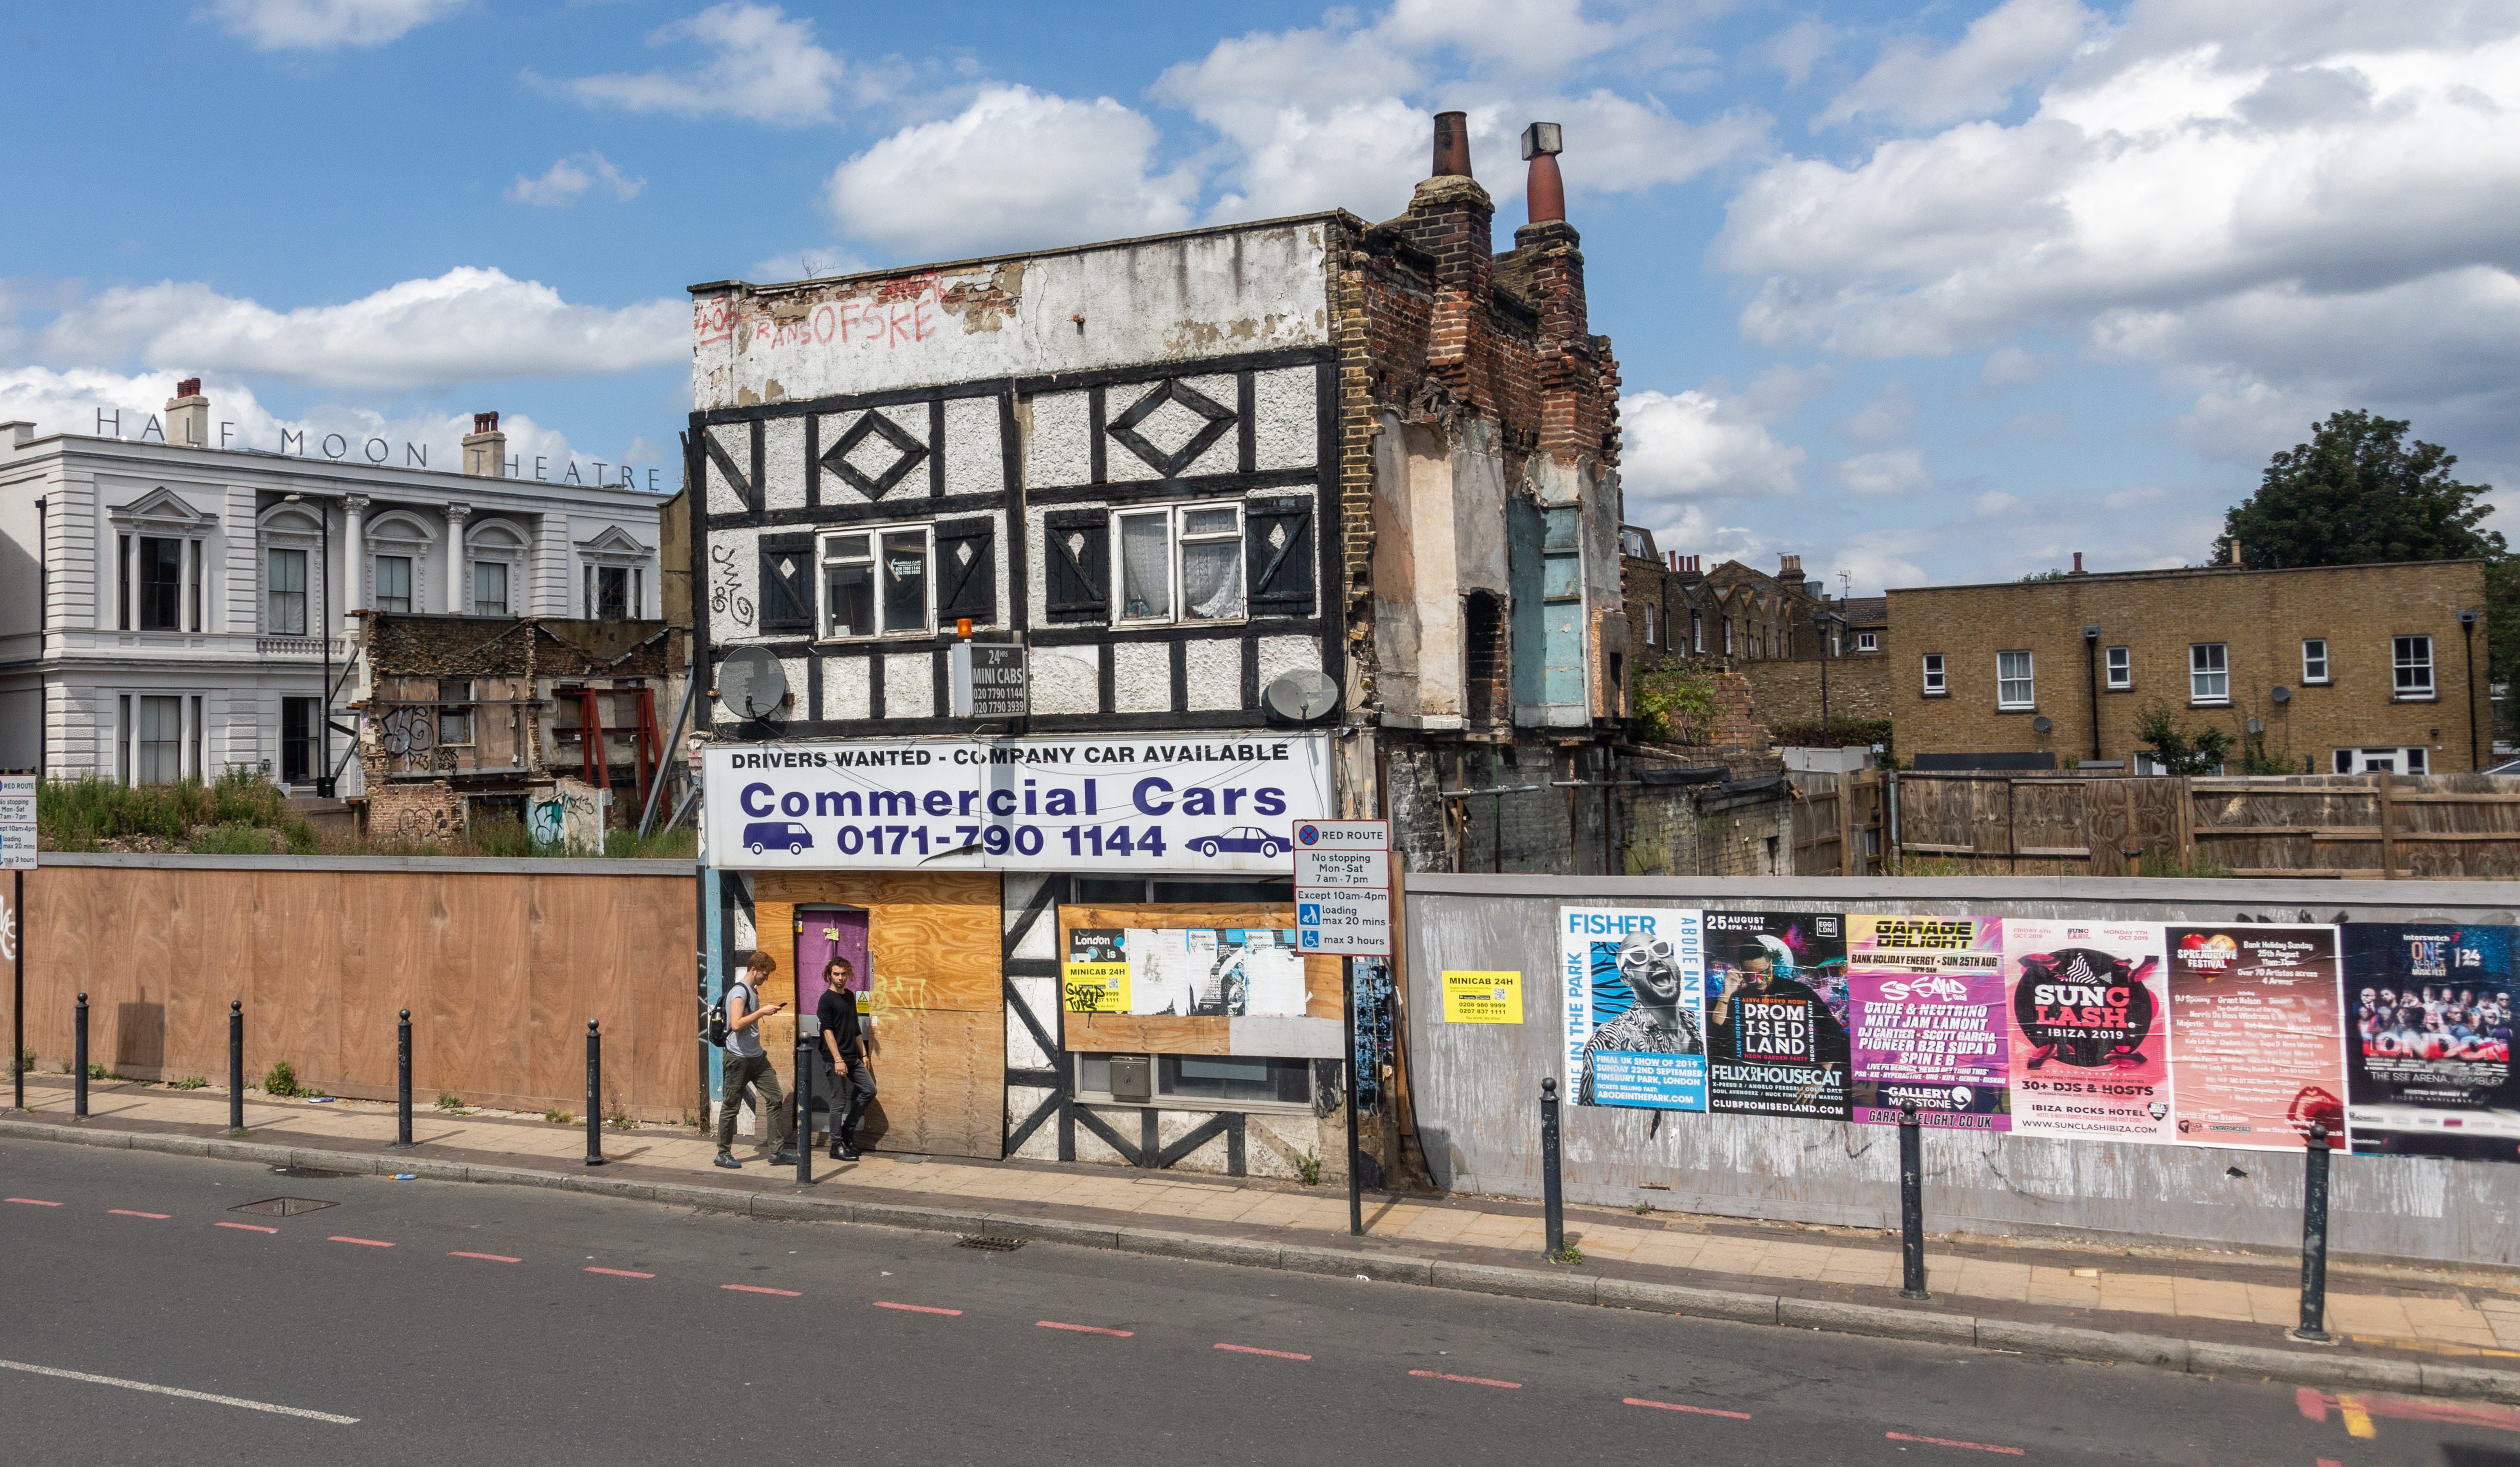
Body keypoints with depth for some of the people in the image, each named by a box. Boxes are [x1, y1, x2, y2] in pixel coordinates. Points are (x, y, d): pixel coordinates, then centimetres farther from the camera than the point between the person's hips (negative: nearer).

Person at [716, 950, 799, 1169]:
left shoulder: (754, 991, 15)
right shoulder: (739, 991, -15)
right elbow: (736, 1024, -28)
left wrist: (766, 1011, 15)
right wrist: (762, 1012, -23)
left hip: (757, 1057, 9)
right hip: (739, 1058, -9)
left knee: (775, 1098, 3)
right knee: (731, 1107, 2)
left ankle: (778, 1151, 6)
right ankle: (723, 1154, 13)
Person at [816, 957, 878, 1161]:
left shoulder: (850, 996, 14)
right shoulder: (826, 1000, -9)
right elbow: (828, 1032, -15)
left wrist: (863, 1054, 18)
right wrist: (838, 1060, -21)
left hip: (853, 1058, 8)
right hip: (836, 1059, -8)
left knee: (869, 1090, 4)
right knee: (838, 1102, -3)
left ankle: (848, 1129, 18)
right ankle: (837, 1147, 5)